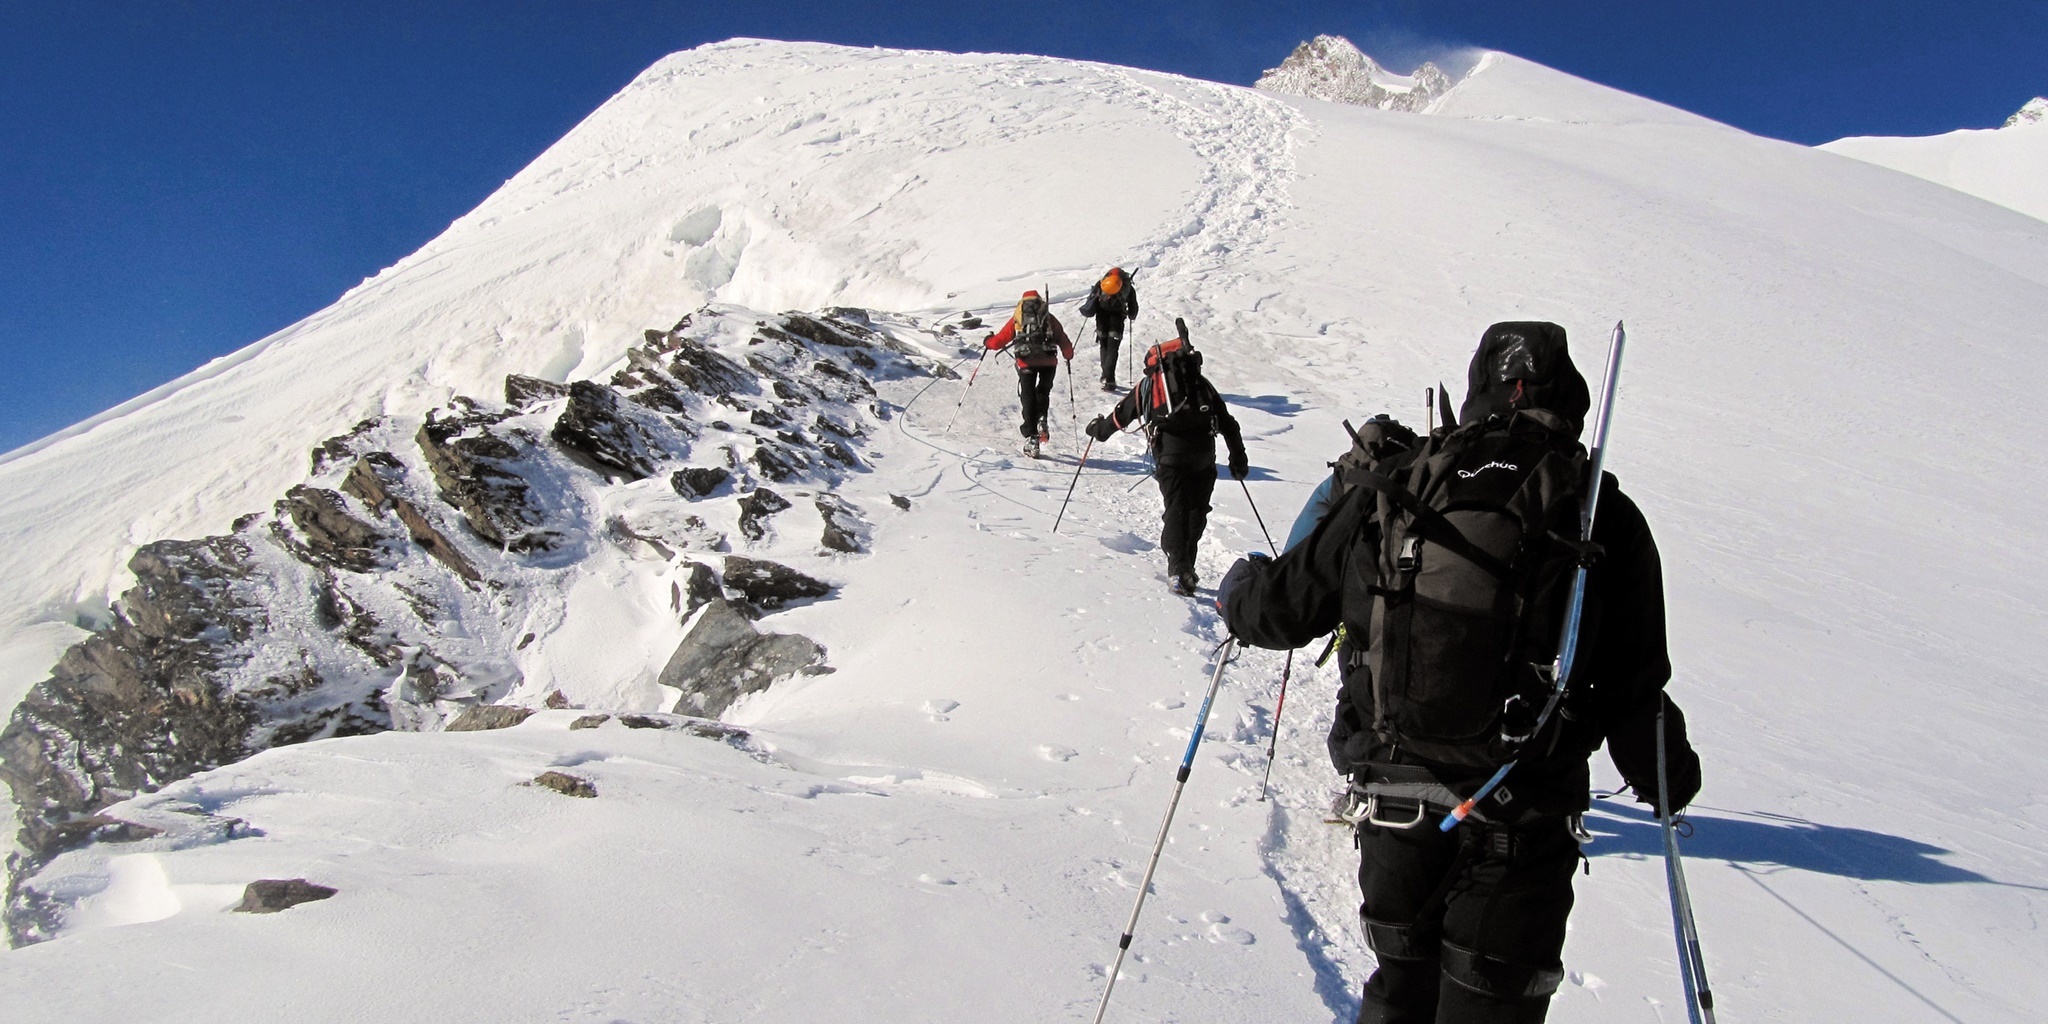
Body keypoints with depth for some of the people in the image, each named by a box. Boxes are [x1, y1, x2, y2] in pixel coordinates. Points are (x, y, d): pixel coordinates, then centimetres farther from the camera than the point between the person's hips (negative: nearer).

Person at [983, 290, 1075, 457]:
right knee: (1043, 392, 22)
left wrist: (987, 342, 33)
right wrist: (1069, 356, 34)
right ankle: (1042, 420, -4)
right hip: (1049, 361, 1)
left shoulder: (1017, 317, 15)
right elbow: (1064, 341, 15)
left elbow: (1001, 339, 13)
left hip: (1026, 362, -1)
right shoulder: (1049, 317, 17)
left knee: (1028, 398, 7)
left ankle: (1031, 436, 0)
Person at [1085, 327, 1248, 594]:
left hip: (1169, 454, -1)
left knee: (1176, 509, -1)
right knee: (1197, 510, 13)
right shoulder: (1201, 383, 25)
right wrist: (1238, 457, 28)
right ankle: (1185, 565, 13)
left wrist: (1098, 429, 46)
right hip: (1203, 454, 1)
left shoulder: (1148, 385, 20)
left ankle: (1178, 570, -14)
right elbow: (1227, 423, 22)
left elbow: (1121, 415, 27)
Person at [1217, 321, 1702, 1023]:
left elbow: (1285, 607, 2)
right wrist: (1666, 773, 16)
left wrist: (1240, 590, 25)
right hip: (1523, 821, -1)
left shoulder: (1393, 486, -3)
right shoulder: (1606, 516, -6)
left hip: (1394, 799, 2)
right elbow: (1633, 688, -4)